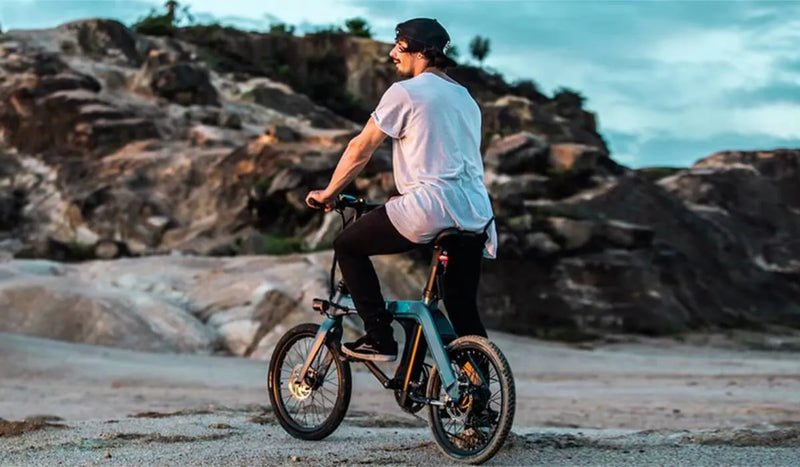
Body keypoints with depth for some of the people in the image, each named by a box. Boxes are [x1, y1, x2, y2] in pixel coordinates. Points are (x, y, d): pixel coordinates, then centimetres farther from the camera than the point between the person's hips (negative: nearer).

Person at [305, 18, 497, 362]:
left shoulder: (405, 92, -2)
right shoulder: (465, 97, 22)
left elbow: (361, 148, 1)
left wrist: (329, 192, 14)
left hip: (430, 208, -8)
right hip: (476, 214, 8)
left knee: (348, 246, 11)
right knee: (464, 311, 15)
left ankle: (379, 338, 5)